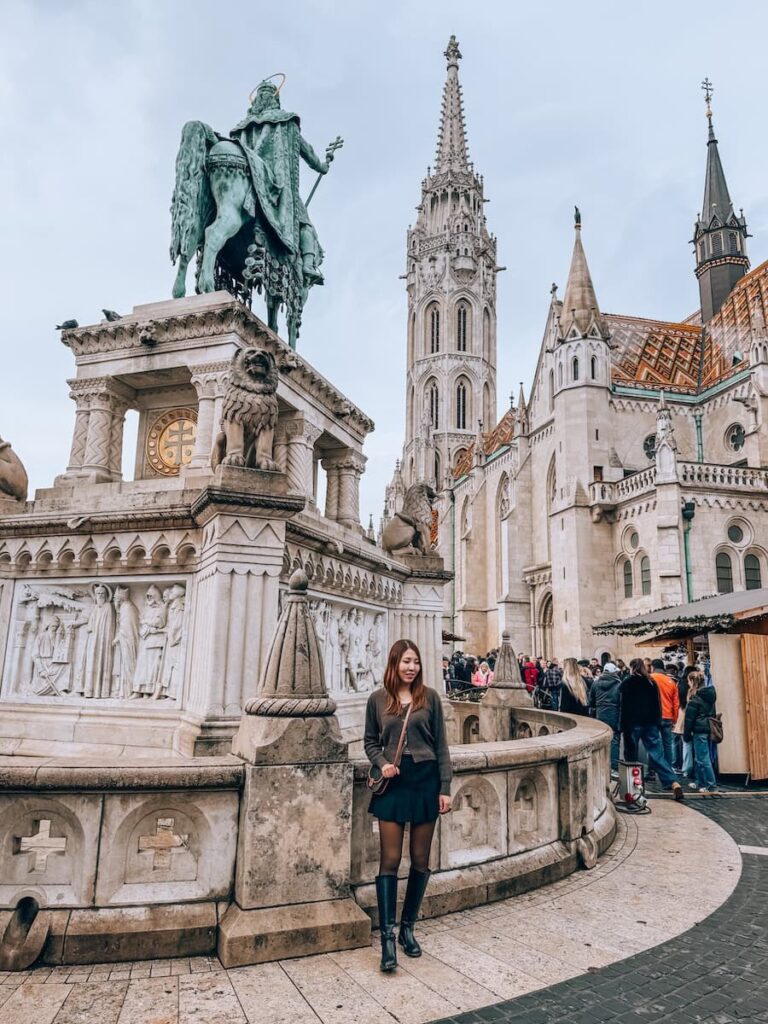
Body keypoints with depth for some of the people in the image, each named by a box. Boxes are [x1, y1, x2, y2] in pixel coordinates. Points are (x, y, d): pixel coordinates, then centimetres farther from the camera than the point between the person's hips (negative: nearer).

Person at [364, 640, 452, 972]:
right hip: (393, 782, -1)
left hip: (425, 780, 1)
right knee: (389, 861, -1)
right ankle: (387, 937, 6)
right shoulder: (378, 699, 2)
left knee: (420, 860, 10)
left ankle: (408, 928, 27)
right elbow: (370, 741, 9)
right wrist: (382, 763, -10)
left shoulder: (429, 697, 1)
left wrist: (445, 788, 0)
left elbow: (440, 745, 3)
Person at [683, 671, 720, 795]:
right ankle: (701, 783, 24)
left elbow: (689, 718, -10)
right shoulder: (710, 694, 11)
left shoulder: (695, 698, -12)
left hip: (699, 730, -8)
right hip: (709, 728, 8)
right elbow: (712, 713, 17)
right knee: (699, 758, 17)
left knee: (703, 758, -5)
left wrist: (686, 734, -4)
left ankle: (712, 787, -6)